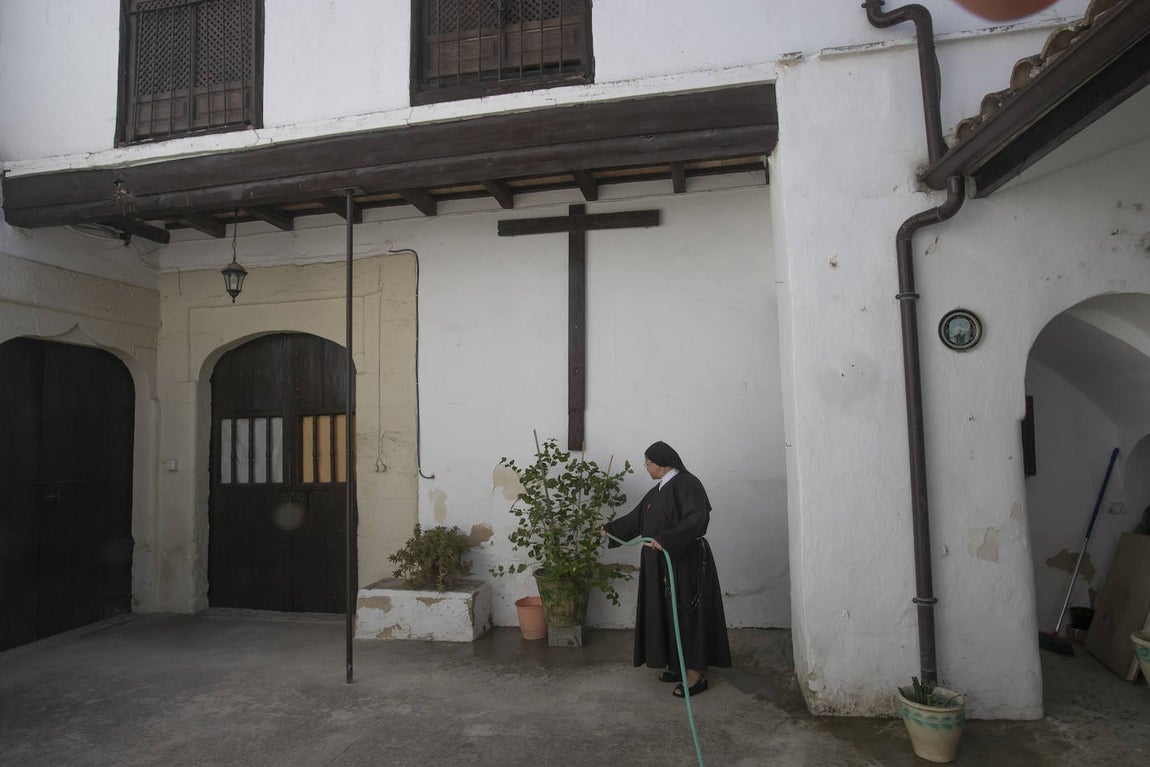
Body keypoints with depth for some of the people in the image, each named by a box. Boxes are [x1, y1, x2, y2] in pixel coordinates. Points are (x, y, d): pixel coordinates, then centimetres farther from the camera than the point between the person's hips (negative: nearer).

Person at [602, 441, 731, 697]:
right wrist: (610, 528, 33)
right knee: (667, 613, 13)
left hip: (686, 561, -9)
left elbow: (698, 518, -26)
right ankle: (679, 665, 24)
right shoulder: (657, 492, 12)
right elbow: (636, 517, 24)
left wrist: (666, 539, -32)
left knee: (687, 614, -3)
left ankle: (697, 674, 6)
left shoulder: (687, 483, -14)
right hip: (661, 564, 9)